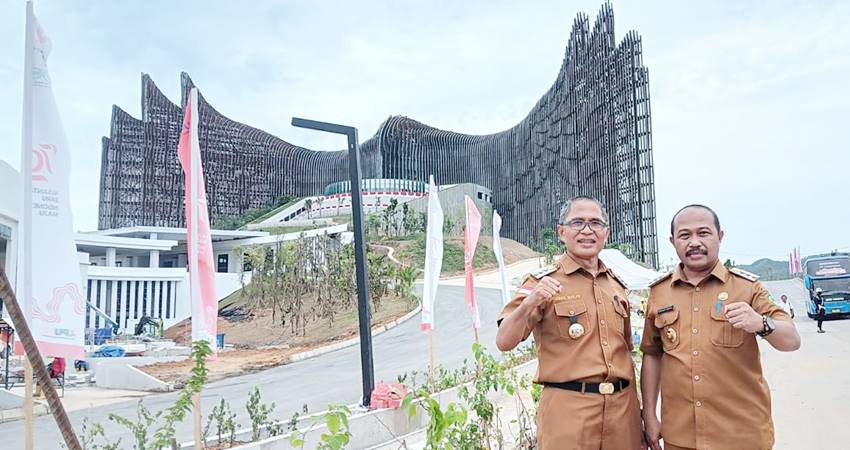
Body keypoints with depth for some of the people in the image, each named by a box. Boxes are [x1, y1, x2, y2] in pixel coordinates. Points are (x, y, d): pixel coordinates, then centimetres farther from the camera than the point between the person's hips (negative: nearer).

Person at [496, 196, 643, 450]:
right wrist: (528, 304, -30)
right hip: (568, 409, -5)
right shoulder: (543, 283, -5)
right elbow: (504, 343, -13)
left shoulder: (616, 286, 12)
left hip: (623, 407, 5)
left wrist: (636, 406, 16)